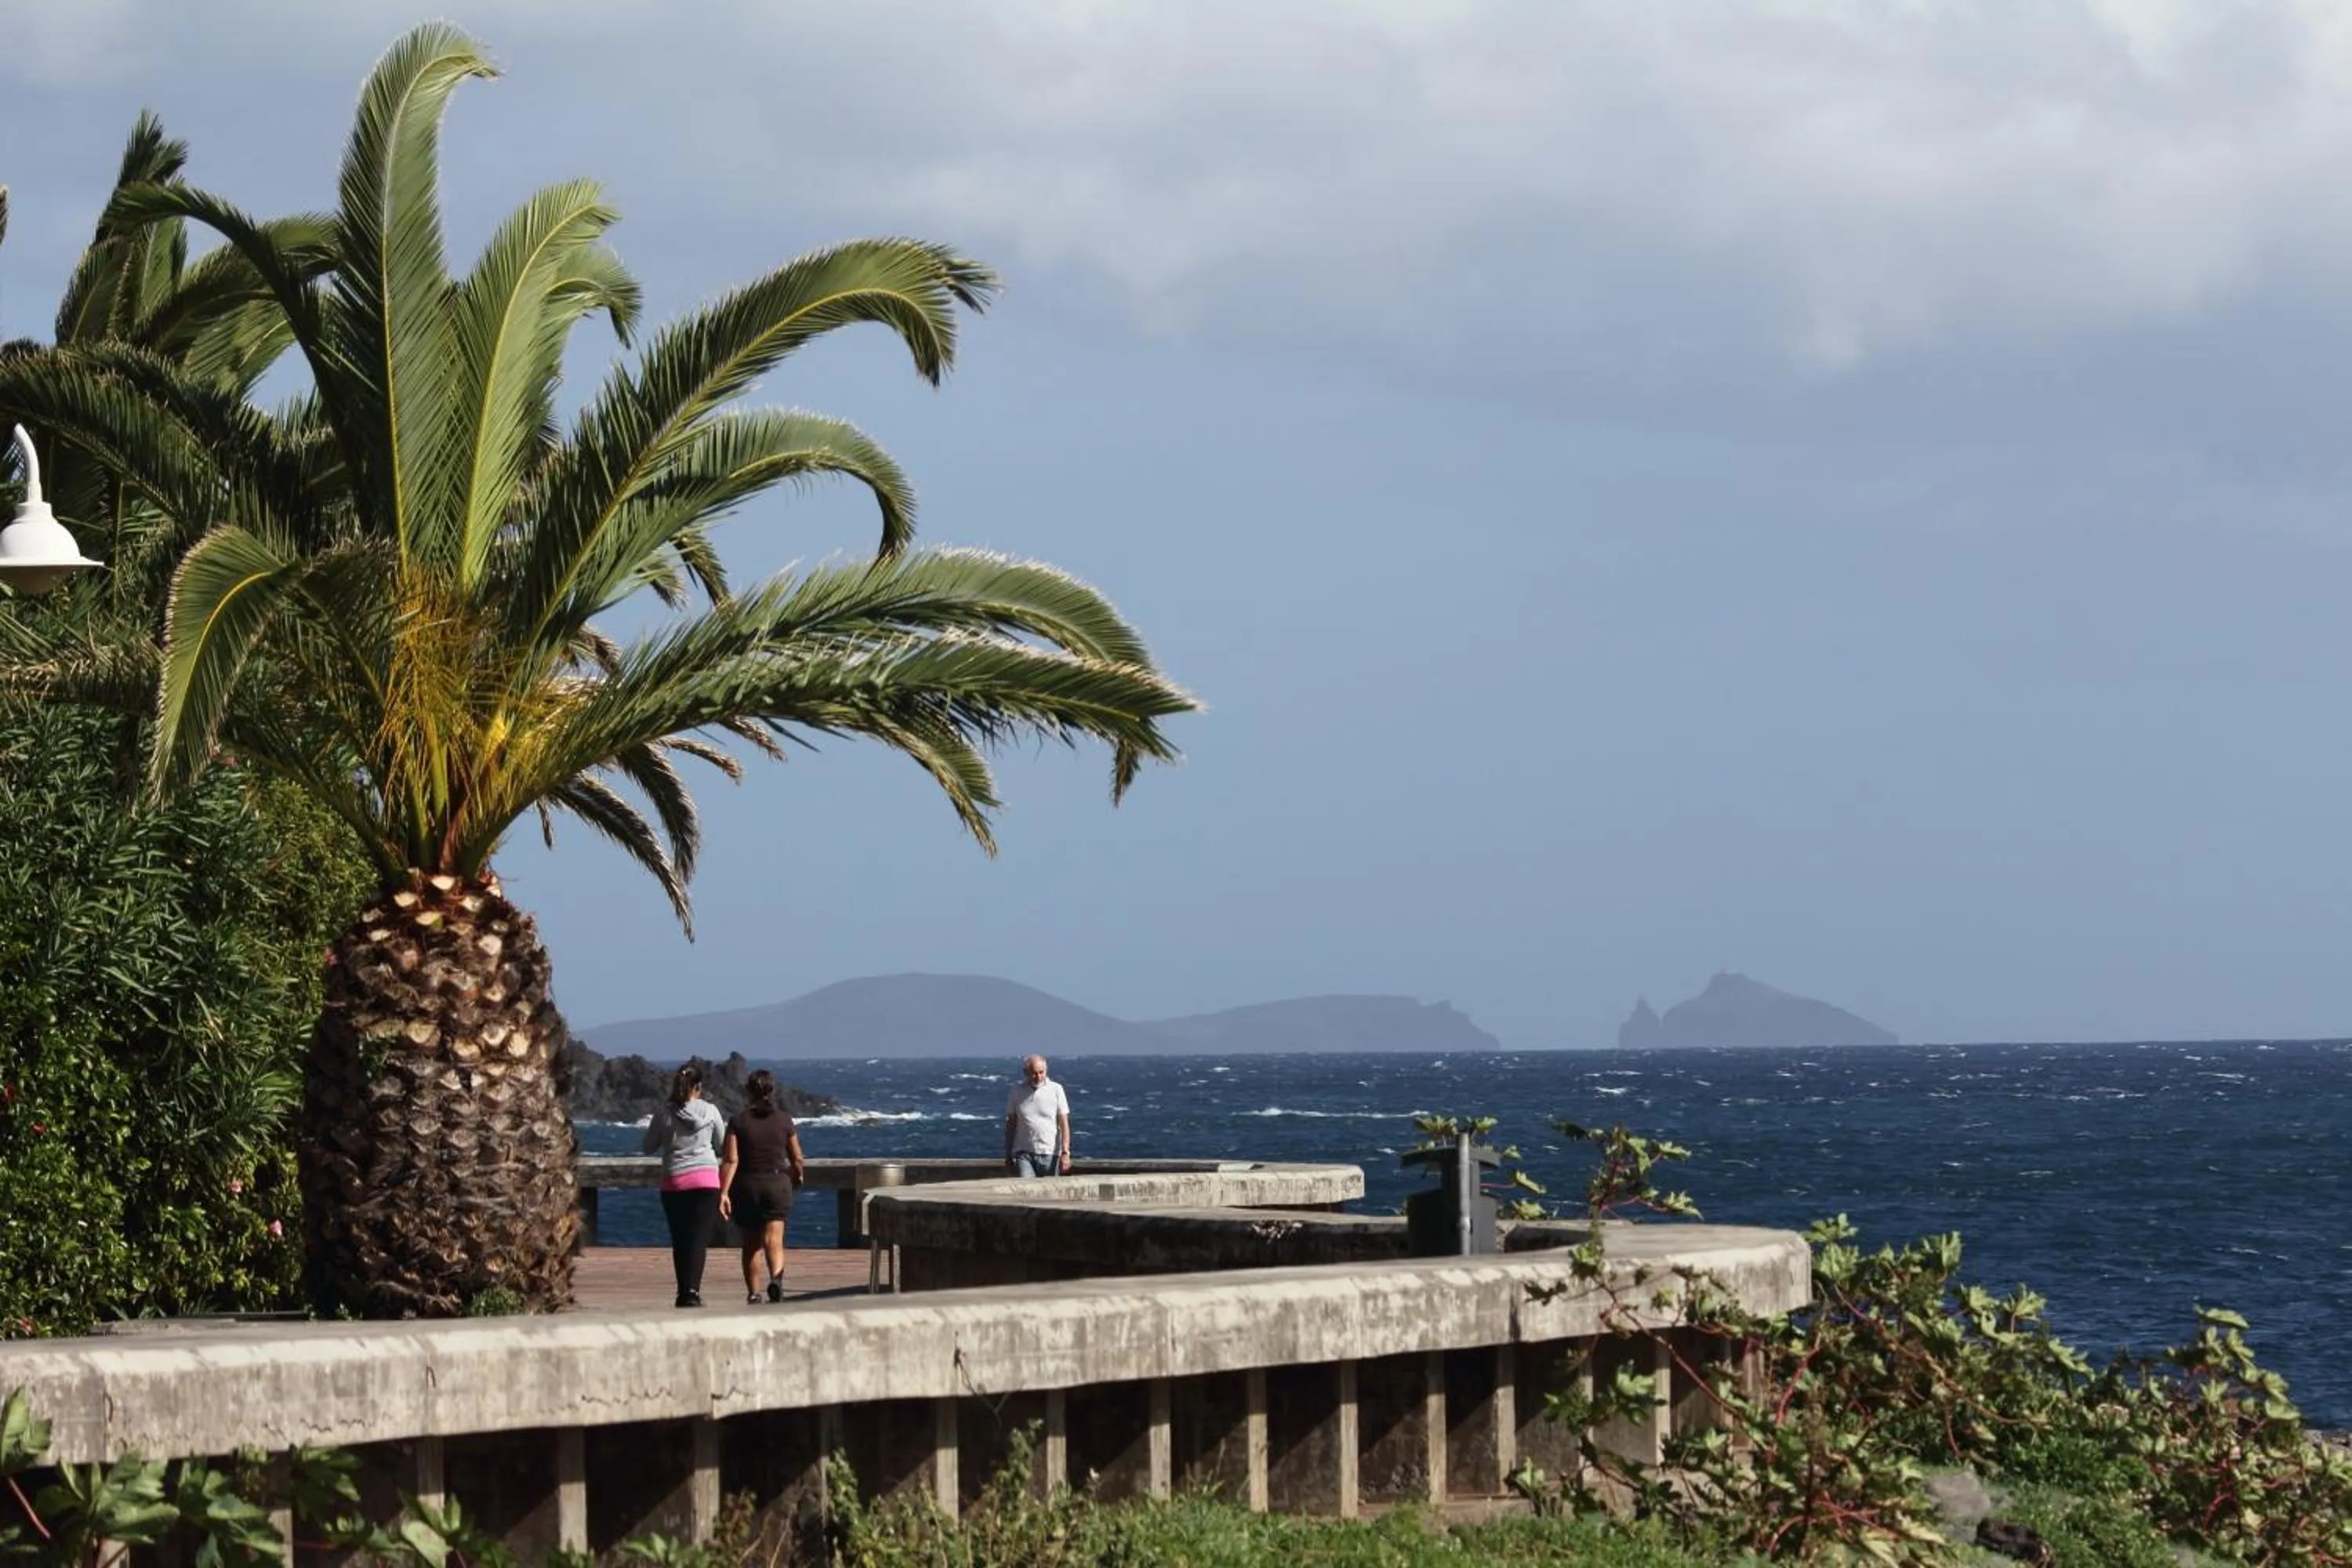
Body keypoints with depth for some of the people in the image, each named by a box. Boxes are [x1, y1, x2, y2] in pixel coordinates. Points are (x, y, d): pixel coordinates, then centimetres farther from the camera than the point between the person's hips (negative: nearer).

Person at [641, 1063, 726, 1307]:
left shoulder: (664, 1114, 1)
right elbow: (722, 1146, 11)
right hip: (705, 1180, -1)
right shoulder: (709, 1111, -1)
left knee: (679, 1240, 10)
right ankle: (692, 1290, -19)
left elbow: (648, 1147, 11)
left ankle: (684, 1292, 11)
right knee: (699, 1238, -5)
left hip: (673, 1182, 2)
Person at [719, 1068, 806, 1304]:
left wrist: (723, 1192, -13)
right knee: (774, 1240, -8)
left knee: (751, 1244, 14)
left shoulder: (739, 1121, -5)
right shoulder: (784, 1120, -2)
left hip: (746, 1187, 0)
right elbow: (797, 1159, 5)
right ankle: (776, 1278, -36)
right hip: (777, 1184, 0)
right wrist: (799, 1176, 26)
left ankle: (753, 1294, 19)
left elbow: (730, 1160, -12)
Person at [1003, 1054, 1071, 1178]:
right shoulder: (1018, 1091, 7)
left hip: (1050, 1154, 0)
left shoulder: (1056, 1090, 2)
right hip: (1023, 1154, 0)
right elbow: (1011, 1124, 12)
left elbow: (1064, 1124, -1)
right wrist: (1008, 1156, 10)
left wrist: (1065, 1153, -10)